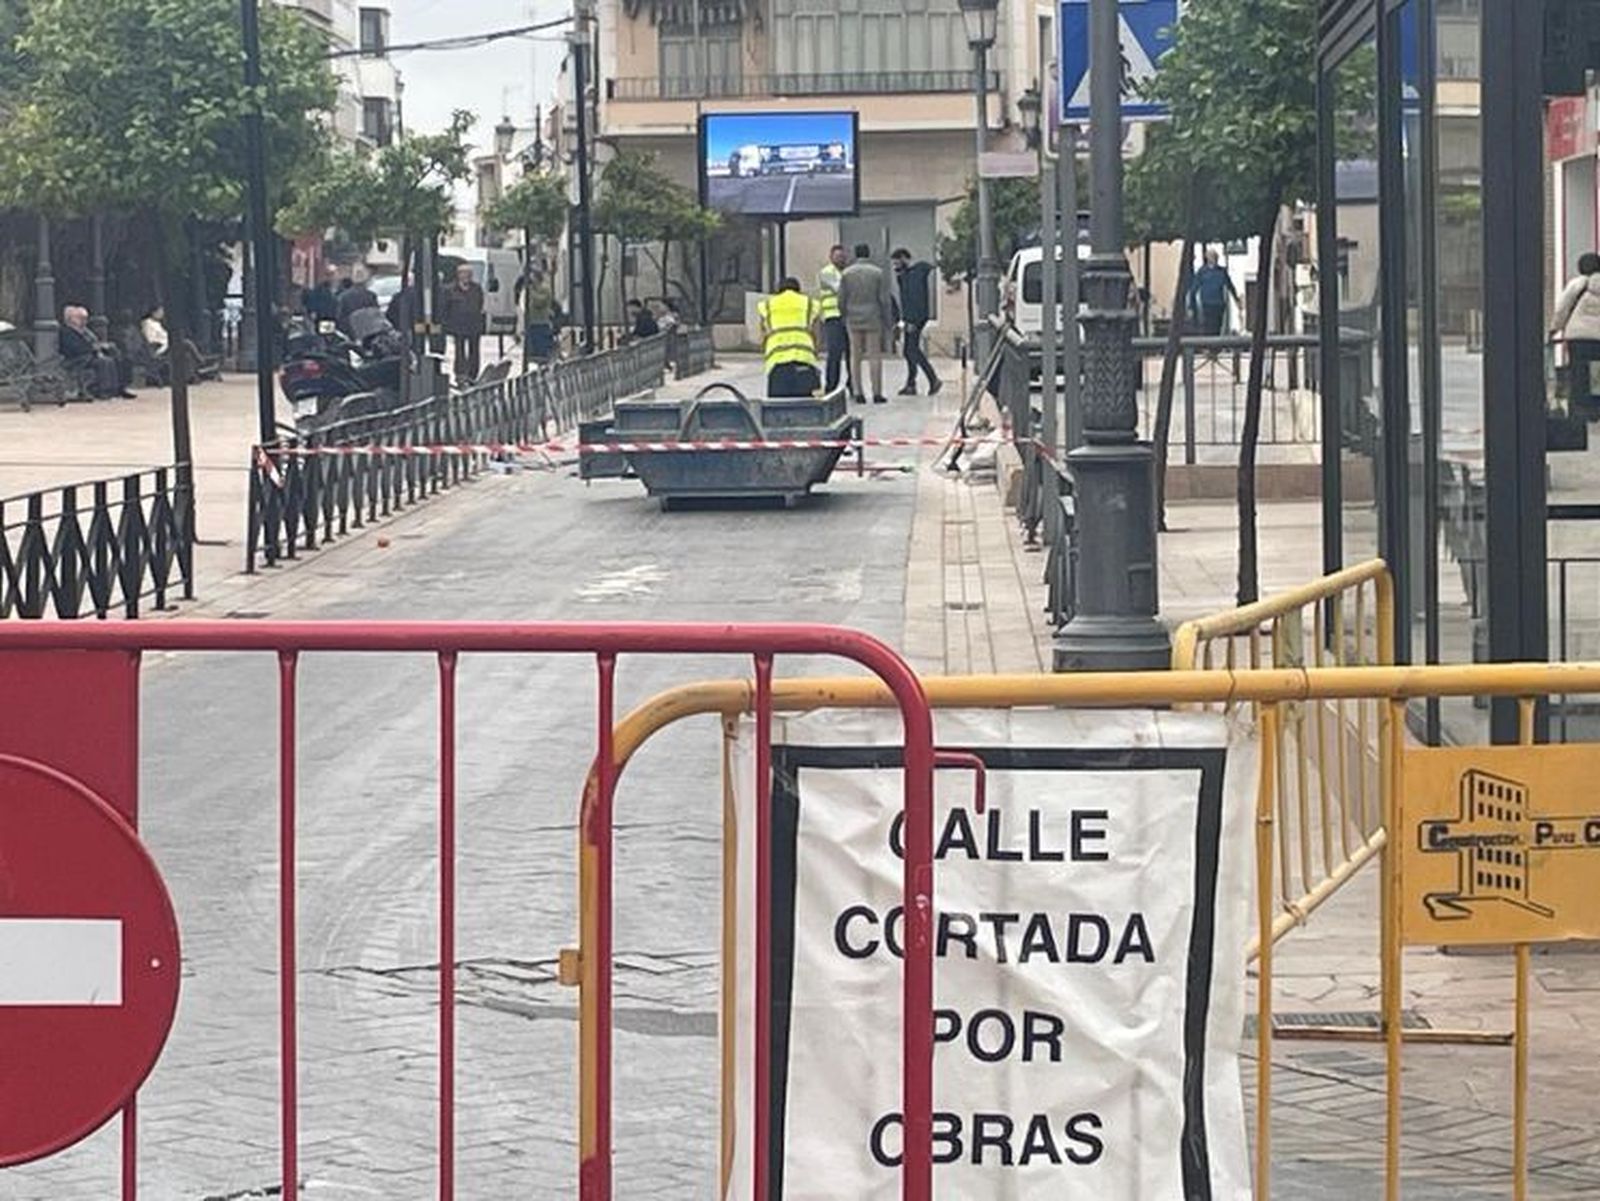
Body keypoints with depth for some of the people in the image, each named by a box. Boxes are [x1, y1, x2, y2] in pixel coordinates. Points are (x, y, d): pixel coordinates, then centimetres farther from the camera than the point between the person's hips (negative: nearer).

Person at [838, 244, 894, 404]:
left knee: (855, 357, 7)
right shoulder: (878, 273, -4)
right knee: (875, 356, 1)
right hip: (873, 319, -2)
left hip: (853, 320, 2)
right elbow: (885, 300, -6)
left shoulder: (846, 273, 1)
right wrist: (888, 322, 2)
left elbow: (841, 300, 1)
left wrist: (845, 317, 14)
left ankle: (858, 392, 3)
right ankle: (877, 393, -2)